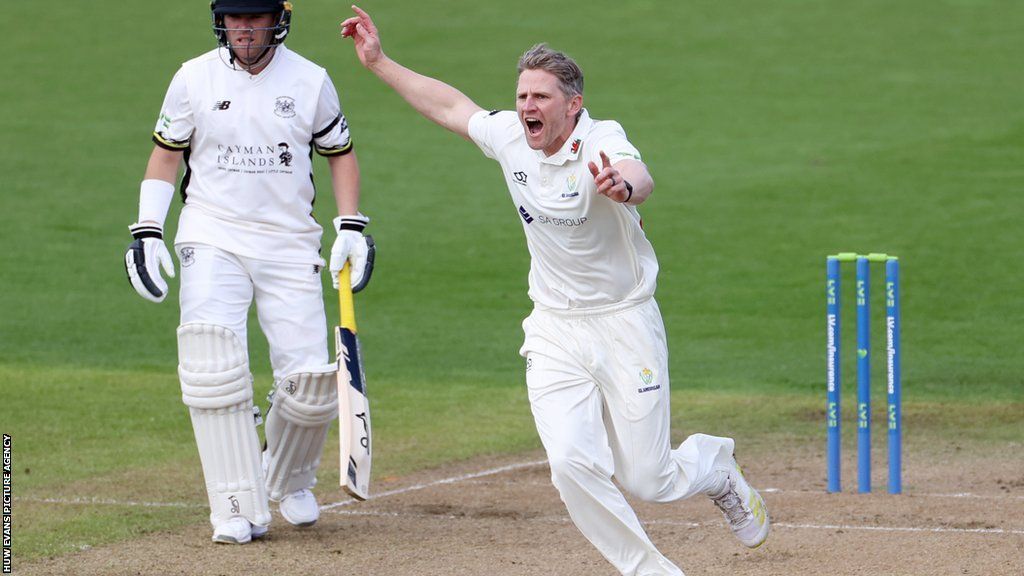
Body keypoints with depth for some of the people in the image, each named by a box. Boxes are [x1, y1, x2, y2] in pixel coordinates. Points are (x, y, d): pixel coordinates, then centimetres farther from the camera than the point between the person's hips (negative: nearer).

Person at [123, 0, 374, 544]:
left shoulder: (311, 81, 2)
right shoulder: (194, 78, 1)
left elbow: (340, 153, 14)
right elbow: (167, 151, 11)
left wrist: (351, 228, 2)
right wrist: (147, 231, 1)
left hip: (290, 245, 1)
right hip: (212, 239, -1)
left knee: (312, 385, -7)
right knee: (213, 365, -23)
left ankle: (288, 479, 26)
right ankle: (240, 509, -17)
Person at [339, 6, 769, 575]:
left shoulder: (601, 143, -22)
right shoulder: (510, 138, -3)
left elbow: (641, 179, -45)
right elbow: (451, 106, 16)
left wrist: (621, 187, -69)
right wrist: (379, 62, 17)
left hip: (625, 326, -4)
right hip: (555, 333, 4)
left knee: (648, 479, 0)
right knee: (573, 466, -15)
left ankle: (714, 465, 35)